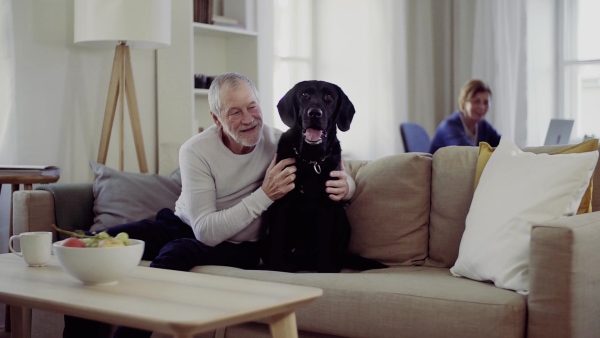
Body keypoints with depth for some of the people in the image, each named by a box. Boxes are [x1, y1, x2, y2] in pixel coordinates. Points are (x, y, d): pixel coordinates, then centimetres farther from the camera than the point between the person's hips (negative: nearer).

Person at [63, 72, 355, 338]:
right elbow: (206, 232, -24)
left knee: (178, 251, -34)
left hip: (236, 248, -1)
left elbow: (342, 177, -2)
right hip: (184, 225, 2)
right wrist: (265, 195, -31)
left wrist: (344, 185, -28)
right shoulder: (196, 151, -17)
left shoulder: (281, 144, -14)